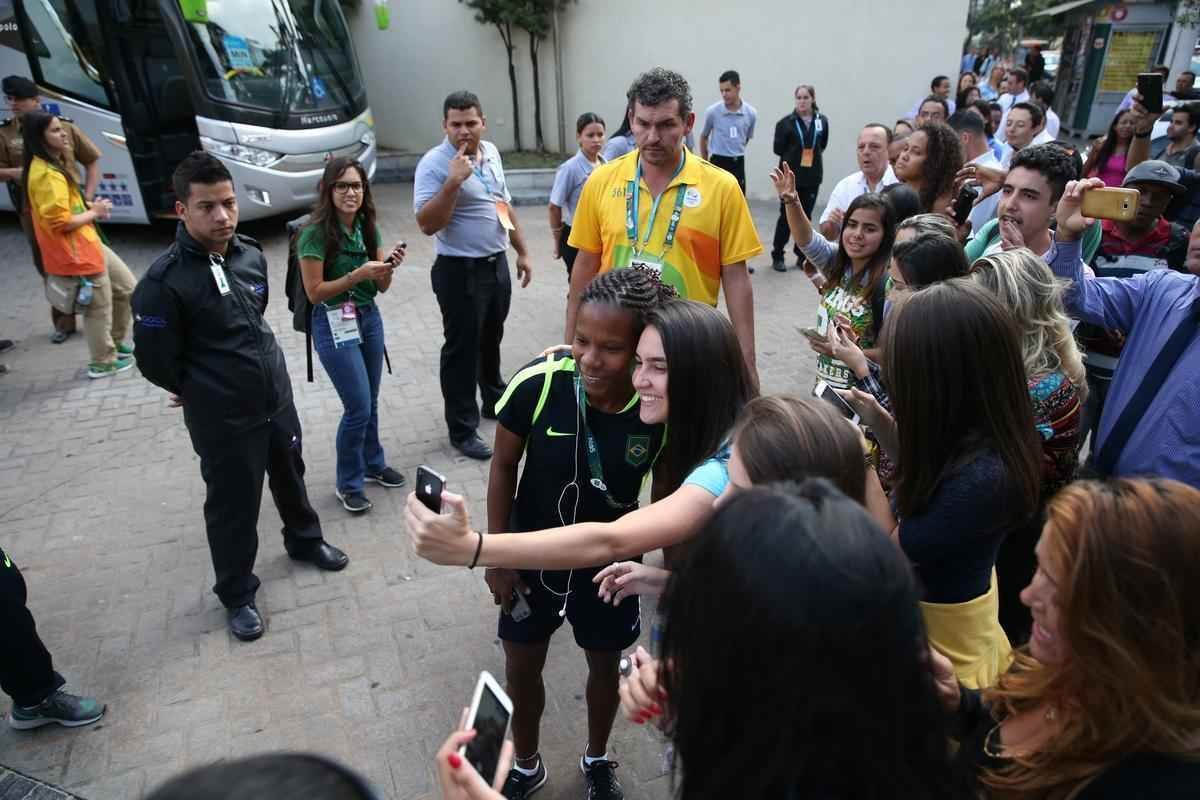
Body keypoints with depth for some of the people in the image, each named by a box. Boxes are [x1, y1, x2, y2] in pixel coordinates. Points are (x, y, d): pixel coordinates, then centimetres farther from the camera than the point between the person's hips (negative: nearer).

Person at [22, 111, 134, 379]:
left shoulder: (52, 166, 11)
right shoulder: (47, 175, -22)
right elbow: (60, 222, -26)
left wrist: (90, 207, 5)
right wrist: (94, 213, -13)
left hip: (89, 244, 11)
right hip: (75, 253, -11)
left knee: (126, 287, 20)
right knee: (99, 306, 1)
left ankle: (118, 343, 33)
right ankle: (103, 362, 16)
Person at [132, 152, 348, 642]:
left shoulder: (251, 254, -4)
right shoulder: (163, 282, -22)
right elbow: (156, 363, -14)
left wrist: (254, 368, 13)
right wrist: (205, 392, 1)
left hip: (278, 398, 6)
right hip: (222, 419, -5)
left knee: (290, 476, 25)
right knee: (233, 505, 9)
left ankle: (304, 540, 52)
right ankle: (237, 594, 32)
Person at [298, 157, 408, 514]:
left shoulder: (367, 227, 3)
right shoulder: (316, 233, -16)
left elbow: (382, 287, 7)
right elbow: (314, 293, -15)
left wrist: (388, 266, -14)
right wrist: (358, 274, -23)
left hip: (370, 317, 6)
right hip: (335, 325, -6)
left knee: (371, 402, 15)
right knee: (358, 407, -4)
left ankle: (374, 464, 36)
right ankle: (348, 484, 16)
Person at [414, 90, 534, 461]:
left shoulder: (491, 153, 7)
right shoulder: (434, 164, -16)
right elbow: (427, 224, -23)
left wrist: (522, 251, 17)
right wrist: (453, 182, -31)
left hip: (497, 263, 7)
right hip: (460, 271, -7)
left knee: (491, 339, 22)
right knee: (462, 349, 1)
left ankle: (495, 400, 42)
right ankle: (462, 430, 11)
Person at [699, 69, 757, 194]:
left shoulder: (751, 113, -3)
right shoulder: (712, 111, -8)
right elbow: (704, 137, 7)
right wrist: (705, 162, 14)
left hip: (738, 164, 2)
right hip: (718, 163, -2)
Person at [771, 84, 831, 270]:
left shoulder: (822, 121, 1)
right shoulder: (786, 122, -7)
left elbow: (822, 145, 13)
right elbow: (778, 148, -3)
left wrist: (813, 155, 3)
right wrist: (794, 156, 0)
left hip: (812, 176, 3)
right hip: (791, 176, -3)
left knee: (805, 216, 11)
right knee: (786, 216, 0)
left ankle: (802, 255, 22)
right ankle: (777, 256, 11)